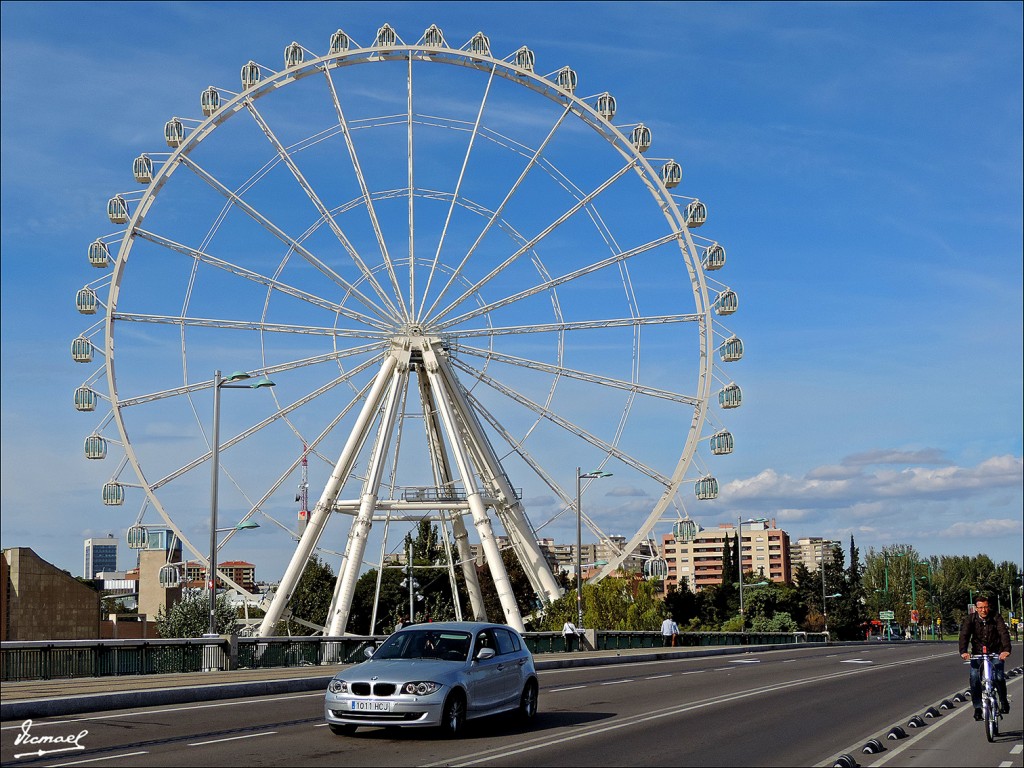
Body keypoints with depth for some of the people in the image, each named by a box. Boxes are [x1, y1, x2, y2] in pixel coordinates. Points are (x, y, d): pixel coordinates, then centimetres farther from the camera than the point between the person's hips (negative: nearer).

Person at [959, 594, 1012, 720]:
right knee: (974, 678, -17)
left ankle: (1003, 702, 10)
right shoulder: (971, 619, -7)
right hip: (977, 653, 1)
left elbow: (1004, 633, -20)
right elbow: (964, 635, -17)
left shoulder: (996, 618, -8)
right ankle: (977, 708, -8)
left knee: (999, 677, -17)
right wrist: (963, 651, -36)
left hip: (996, 653, -1)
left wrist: (1006, 649, -39)